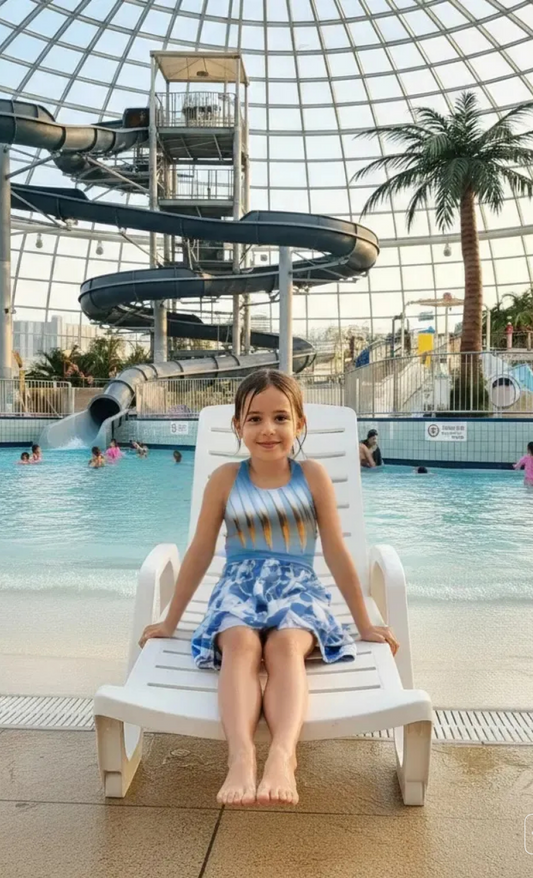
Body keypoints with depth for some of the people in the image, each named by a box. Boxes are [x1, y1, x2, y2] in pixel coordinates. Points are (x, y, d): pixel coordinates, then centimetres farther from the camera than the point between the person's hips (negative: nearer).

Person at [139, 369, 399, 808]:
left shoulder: (313, 476, 5)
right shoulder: (226, 479, 6)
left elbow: (337, 554, 9)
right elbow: (200, 553, 12)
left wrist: (365, 624, 11)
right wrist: (171, 621, 16)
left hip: (297, 586, 0)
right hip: (239, 584, 1)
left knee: (286, 644, -34)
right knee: (241, 643, -34)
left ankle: (283, 755, -51)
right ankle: (241, 756, -49)